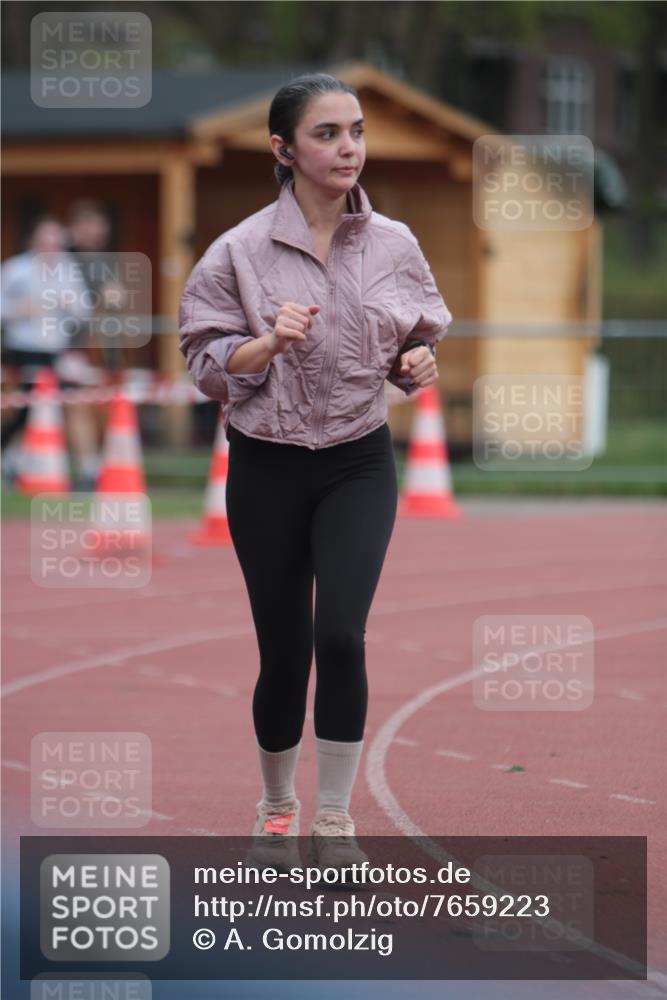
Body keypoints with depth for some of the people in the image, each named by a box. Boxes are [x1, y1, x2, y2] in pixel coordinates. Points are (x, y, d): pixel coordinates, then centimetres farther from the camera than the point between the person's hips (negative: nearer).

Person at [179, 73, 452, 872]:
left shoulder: (394, 244, -1)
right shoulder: (242, 250, -9)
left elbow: (417, 344, 12)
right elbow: (207, 363, -5)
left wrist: (417, 364, -10)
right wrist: (272, 342, -23)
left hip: (359, 462, 1)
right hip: (267, 467, -1)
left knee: (340, 635, -16)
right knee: (283, 651, 5)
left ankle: (334, 820, -2)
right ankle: (276, 809, 29)